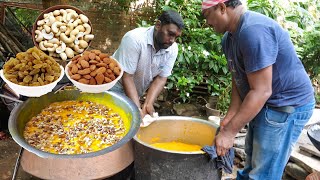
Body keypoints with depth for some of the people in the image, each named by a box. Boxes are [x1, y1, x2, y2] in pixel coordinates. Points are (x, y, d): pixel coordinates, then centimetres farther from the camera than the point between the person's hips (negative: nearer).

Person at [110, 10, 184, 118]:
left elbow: (161, 78, -9)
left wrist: (148, 104, -23)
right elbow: (127, 77, -27)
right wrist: (138, 110, -32)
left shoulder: (173, 49, -11)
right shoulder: (135, 39, -27)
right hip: (114, 87, -4)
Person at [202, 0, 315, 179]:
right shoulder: (229, 38, 4)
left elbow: (261, 91, -30)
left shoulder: (254, 30, -28)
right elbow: (238, 80, 6)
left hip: (288, 105, -10)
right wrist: (231, 116, -5)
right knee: (252, 158, 24)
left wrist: (229, 132, -26)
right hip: (264, 104, 10)